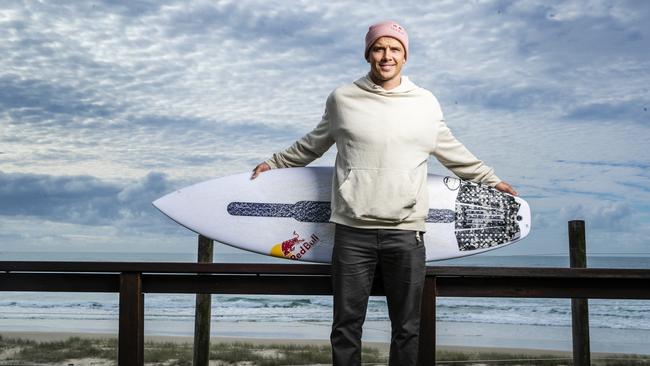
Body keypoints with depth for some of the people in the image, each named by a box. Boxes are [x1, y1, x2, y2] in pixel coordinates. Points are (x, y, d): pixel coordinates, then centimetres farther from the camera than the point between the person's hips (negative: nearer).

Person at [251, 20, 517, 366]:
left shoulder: (426, 103, 8)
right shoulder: (342, 98, 6)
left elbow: (451, 152, 22)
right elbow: (312, 144, 21)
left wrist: (490, 179, 28)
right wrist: (274, 163, 27)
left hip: (406, 233, 1)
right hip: (352, 232, 0)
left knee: (406, 328, 7)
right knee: (346, 326, 5)